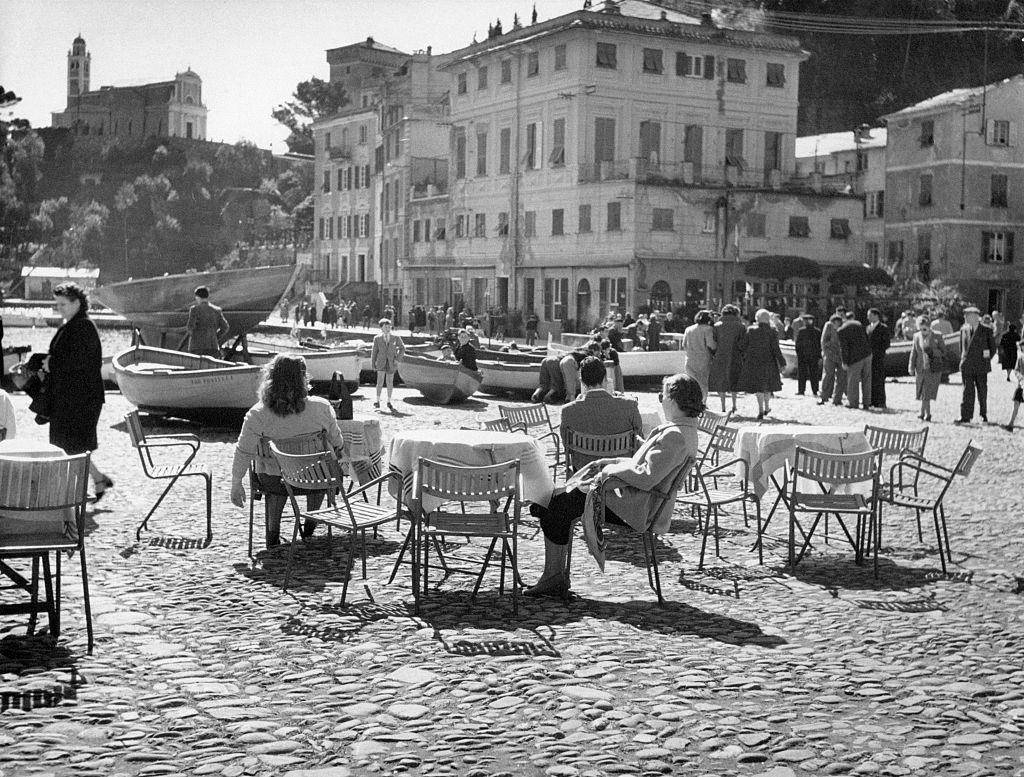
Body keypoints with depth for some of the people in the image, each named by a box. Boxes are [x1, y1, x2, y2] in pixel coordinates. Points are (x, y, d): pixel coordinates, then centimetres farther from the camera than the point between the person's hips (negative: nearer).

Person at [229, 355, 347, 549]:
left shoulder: (257, 414, -20)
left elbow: (243, 452, -13)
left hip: (275, 481, 0)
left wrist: (236, 484, 0)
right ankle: (309, 528, 47)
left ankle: (272, 533, 42)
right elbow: (338, 444, -5)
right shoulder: (321, 407, -20)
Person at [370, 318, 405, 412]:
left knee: (390, 382, 7)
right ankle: (377, 400, -1)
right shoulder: (377, 338, 0)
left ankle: (389, 402, 19)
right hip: (381, 362, -1)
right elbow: (374, 351, 5)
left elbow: (402, 348, 6)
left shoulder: (396, 337, 0)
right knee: (380, 381, -13)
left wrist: (398, 359, -5)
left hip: (391, 363, 1)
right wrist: (373, 363, 5)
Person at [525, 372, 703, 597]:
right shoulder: (684, 430, 10)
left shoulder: (674, 436, -24)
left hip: (638, 507, -11)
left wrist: (611, 469, -14)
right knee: (561, 500, 14)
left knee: (558, 507, -4)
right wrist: (611, 462, 11)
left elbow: (646, 478, -30)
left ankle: (554, 577, 6)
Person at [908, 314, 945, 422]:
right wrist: (911, 367, 3)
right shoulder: (916, 336, 7)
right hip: (920, 368, 3)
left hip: (933, 368, -3)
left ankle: (923, 412, -5)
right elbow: (913, 352, 9)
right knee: (922, 392, 7)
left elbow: (943, 352, 4)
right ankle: (928, 414, 20)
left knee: (927, 391, -10)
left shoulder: (937, 336, -1)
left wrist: (932, 351, -11)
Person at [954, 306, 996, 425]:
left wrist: (986, 361, 4)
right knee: (968, 390, -3)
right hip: (967, 366, 2)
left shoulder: (986, 330, -4)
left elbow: (993, 348, 4)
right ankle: (965, 417, -5)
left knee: (982, 391, 7)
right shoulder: (963, 329, 7)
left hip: (981, 366, -2)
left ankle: (984, 415, 21)